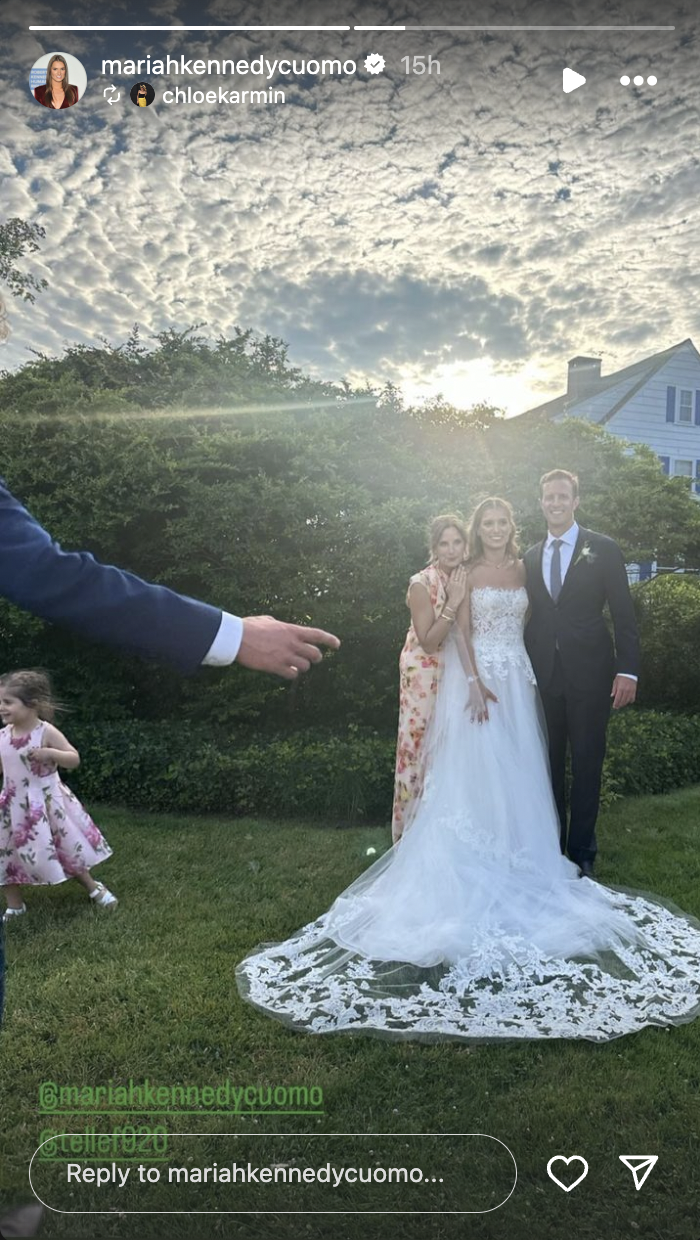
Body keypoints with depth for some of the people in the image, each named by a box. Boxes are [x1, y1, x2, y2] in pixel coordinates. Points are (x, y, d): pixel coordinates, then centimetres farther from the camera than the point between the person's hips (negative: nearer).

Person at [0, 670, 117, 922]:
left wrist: (50, 753, -30)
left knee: (68, 846, 9)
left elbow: (74, 759, -15)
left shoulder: (46, 732, -18)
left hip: (47, 802, -4)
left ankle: (94, 889, 30)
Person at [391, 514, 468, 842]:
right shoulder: (422, 584, -17)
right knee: (420, 746, 1)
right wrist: (452, 604, -25)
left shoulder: (466, 578, 1)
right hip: (425, 675, -6)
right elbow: (428, 643, -20)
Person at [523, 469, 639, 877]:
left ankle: (582, 851, 19)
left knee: (587, 764, 6)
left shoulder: (603, 549, -2)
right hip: (544, 676, 3)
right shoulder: (530, 557, 9)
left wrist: (628, 670, -12)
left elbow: (624, 615, -5)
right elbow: (532, 617, 10)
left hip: (588, 675, -3)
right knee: (549, 763, 10)